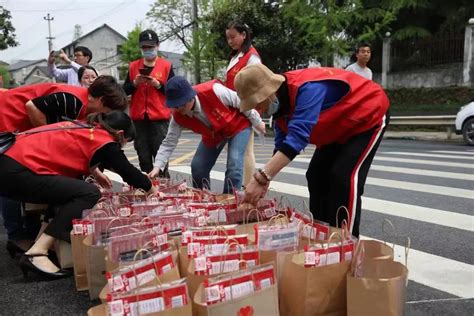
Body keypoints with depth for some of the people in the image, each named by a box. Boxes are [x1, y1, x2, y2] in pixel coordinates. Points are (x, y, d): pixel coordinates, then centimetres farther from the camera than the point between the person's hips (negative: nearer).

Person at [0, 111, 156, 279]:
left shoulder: (82, 128, 20)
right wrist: (154, 191, 17)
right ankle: (36, 254, -15)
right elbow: (129, 172, 3)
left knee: (74, 187, 21)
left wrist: (96, 174, 36)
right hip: (19, 173, -10)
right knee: (89, 194, -11)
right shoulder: (104, 142, -4)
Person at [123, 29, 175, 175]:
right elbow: (125, 91, 10)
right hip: (139, 119, 3)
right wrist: (134, 83, -8)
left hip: (159, 118, -3)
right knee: (143, 158, 7)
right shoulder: (133, 66, 12)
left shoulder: (166, 66, 4)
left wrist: (158, 84, -15)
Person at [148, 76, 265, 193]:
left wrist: (257, 123, -11)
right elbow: (169, 142, -15)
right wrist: (157, 167, -27)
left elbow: (241, 101, -24)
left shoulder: (213, 91, -38)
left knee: (234, 166, -21)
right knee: (197, 168, 1)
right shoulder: (178, 116, -23)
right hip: (213, 134, 5)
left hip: (238, 126, -5)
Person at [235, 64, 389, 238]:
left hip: (369, 117, -9)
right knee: (317, 175, 4)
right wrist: (265, 180, -18)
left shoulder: (307, 88, -39)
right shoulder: (279, 101, -10)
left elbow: (298, 136, -48)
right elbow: (281, 144, -6)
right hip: (341, 127, 9)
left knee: (344, 177, -20)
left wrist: (261, 178, -53)